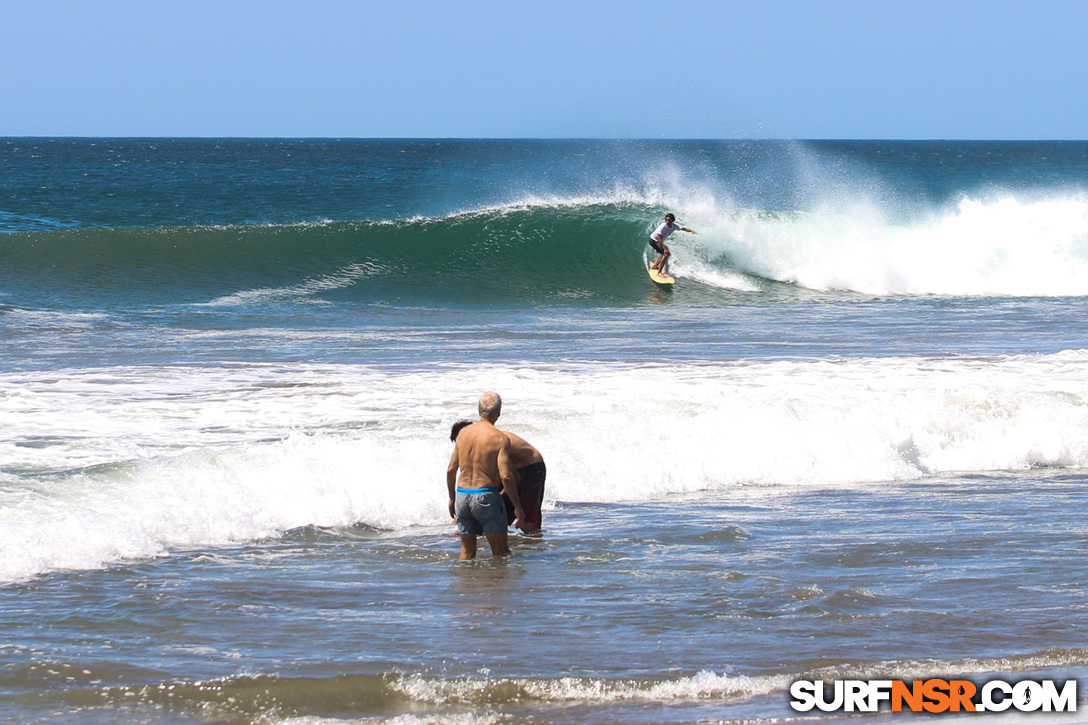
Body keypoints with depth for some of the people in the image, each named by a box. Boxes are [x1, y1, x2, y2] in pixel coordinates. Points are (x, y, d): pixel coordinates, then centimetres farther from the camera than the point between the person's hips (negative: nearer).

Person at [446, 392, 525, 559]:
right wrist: (518, 506, -8)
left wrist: (452, 498, 22)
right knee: (501, 552, 1)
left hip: (462, 495, 5)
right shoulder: (500, 438, -10)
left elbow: (451, 470, 9)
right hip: (486, 496, -5)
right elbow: (506, 476, -16)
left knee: (467, 550, 15)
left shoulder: (464, 433, 5)